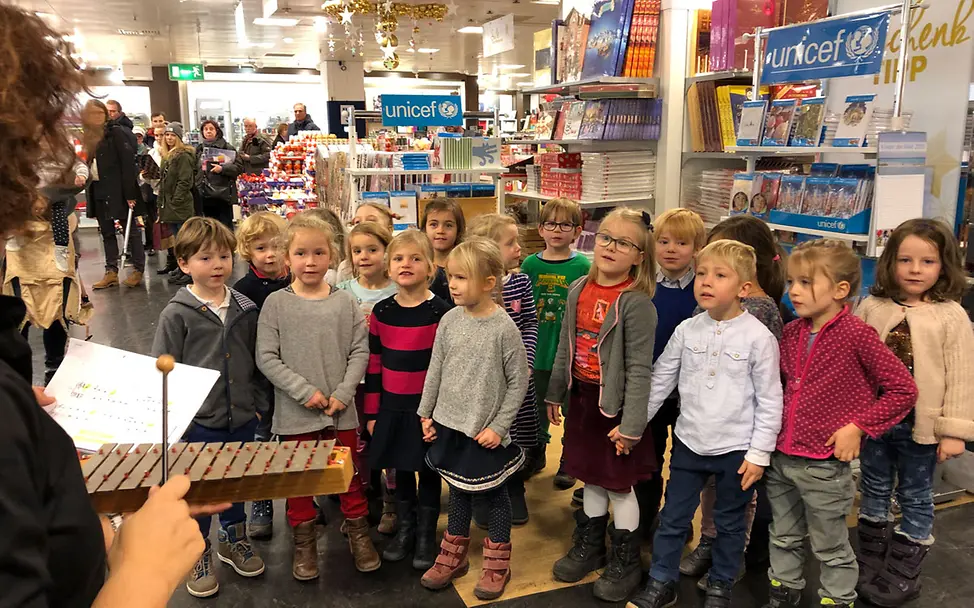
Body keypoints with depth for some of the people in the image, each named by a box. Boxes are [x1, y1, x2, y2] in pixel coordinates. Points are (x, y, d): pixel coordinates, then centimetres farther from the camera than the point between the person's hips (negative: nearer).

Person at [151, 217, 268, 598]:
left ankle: (234, 540, 42)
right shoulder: (177, 314, -10)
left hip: (241, 420, 4)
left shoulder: (246, 309, 1)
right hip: (197, 424, -3)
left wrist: (258, 404, 8)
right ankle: (197, 555, 32)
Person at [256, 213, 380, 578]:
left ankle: (359, 535, 33)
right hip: (295, 412, -1)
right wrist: (305, 391, -15)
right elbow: (267, 357, -8)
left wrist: (342, 393, -11)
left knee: (349, 476, 15)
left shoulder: (345, 302, -2)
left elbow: (360, 351, -1)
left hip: (341, 410, 1)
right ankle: (304, 543, 31)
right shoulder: (275, 304, -6)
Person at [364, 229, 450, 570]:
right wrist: (372, 412, 5)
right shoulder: (381, 312, 2)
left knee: (427, 471, 10)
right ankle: (405, 530, 33)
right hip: (391, 407, 3)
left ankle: (426, 536, 26)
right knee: (400, 470, 15)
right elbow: (373, 365, 6)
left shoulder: (440, 312, -9)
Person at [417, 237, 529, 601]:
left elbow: (518, 382, -11)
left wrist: (499, 426, -13)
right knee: (458, 492, 19)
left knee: (494, 494, 12)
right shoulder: (449, 320, -3)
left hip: (487, 432, -4)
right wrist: (426, 414, 6)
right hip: (449, 425, 4)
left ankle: (497, 564, 28)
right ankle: (453, 556, 36)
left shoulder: (504, 328, -16)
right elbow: (435, 371, 6)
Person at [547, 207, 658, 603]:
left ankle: (625, 563, 28)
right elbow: (565, 347, 11)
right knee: (592, 480, 20)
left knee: (619, 485, 9)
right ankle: (589, 547, 38)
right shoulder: (579, 290, 2)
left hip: (616, 404, -5)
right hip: (583, 398, 6)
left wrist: (631, 425, -18)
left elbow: (639, 368, -18)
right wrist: (555, 393, 15)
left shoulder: (636, 302, -18)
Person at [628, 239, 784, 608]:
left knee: (729, 523, 16)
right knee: (673, 518, 13)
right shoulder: (686, 331, -3)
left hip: (736, 449, -3)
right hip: (689, 442, 3)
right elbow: (660, 380, 5)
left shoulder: (759, 337, -13)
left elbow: (769, 400, -9)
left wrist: (759, 453, -9)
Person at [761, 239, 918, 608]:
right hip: (781, 458, 6)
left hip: (824, 464, -6)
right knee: (784, 539, 22)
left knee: (831, 549, 13)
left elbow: (903, 390, -12)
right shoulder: (792, 332, 2)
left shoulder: (856, 335, -15)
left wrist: (857, 427, -16)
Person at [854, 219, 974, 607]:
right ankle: (869, 567, 32)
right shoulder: (872, 307, -2)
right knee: (874, 492, 16)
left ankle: (901, 575, 27)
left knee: (915, 498, 12)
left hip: (921, 426, -3)